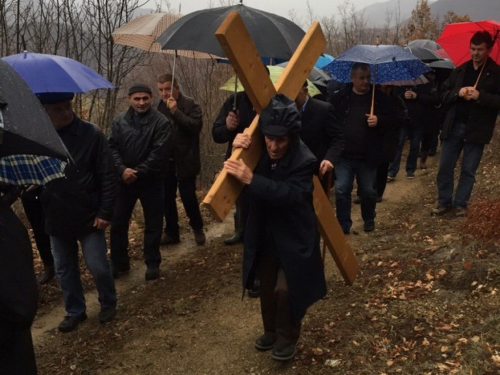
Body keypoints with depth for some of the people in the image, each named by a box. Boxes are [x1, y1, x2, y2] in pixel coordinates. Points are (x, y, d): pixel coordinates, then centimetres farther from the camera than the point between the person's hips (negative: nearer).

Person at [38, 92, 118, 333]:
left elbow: (107, 176, -9)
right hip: (56, 218, 4)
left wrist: (105, 212, -12)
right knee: (64, 270, 14)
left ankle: (108, 303, 30)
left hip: (89, 216, -3)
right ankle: (75, 311, 33)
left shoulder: (91, 134, -11)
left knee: (98, 266, 4)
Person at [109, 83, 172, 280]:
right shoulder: (119, 120, 3)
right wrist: (122, 169, -17)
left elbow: (160, 153, -16)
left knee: (153, 224, 7)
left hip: (151, 181, -3)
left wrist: (139, 172, -20)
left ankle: (153, 263, 23)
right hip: (124, 180, 3)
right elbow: (112, 147, -1)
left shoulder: (162, 122, -9)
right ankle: (118, 262, 27)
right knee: (118, 223, 10)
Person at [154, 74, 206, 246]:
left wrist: (175, 111, -25)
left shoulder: (190, 104, -7)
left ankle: (198, 228, 24)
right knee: (167, 198, 10)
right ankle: (171, 233, 25)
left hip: (185, 162, -4)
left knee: (188, 196, 0)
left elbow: (197, 125, -21)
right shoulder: (157, 105, 6)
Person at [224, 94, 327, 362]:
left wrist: (252, 180, -45)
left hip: (293, 238, -6)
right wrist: (237, 149, -17)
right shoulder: (259, 152, -6)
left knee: (286, 289, -5)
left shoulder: (304, 161, -24)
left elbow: (290, 194, -37)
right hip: (264, 236, 6)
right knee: (267, 287, 18)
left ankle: (287, 337, 22)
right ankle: (271, 330, 40)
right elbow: (233, 173, 4)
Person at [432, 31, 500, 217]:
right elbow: (443, 95, 7)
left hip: (476, 129, -3)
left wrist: (480, 96, -22)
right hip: (454, 126, 3)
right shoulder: (460, 70, 10)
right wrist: (457, 92, -12)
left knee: (468, 170, 5)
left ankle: (460, 204, 15)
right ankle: (444, 202, 17)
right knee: (445, 167, 5)